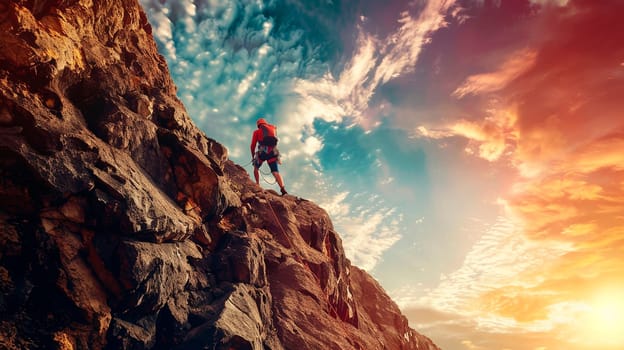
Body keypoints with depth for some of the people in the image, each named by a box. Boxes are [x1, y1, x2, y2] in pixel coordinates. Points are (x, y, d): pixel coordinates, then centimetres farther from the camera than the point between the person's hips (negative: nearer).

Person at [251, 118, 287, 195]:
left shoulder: (256, 132, 17)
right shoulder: (273, 128, 25)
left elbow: (253, 146, 13)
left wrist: (253, 156, 25)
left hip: (262, 152, -1)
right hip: (272, 152, 2)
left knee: (256, 168, 25)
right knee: (276, 172, -6)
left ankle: (257, 185, 15)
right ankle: (283, 189, -26)